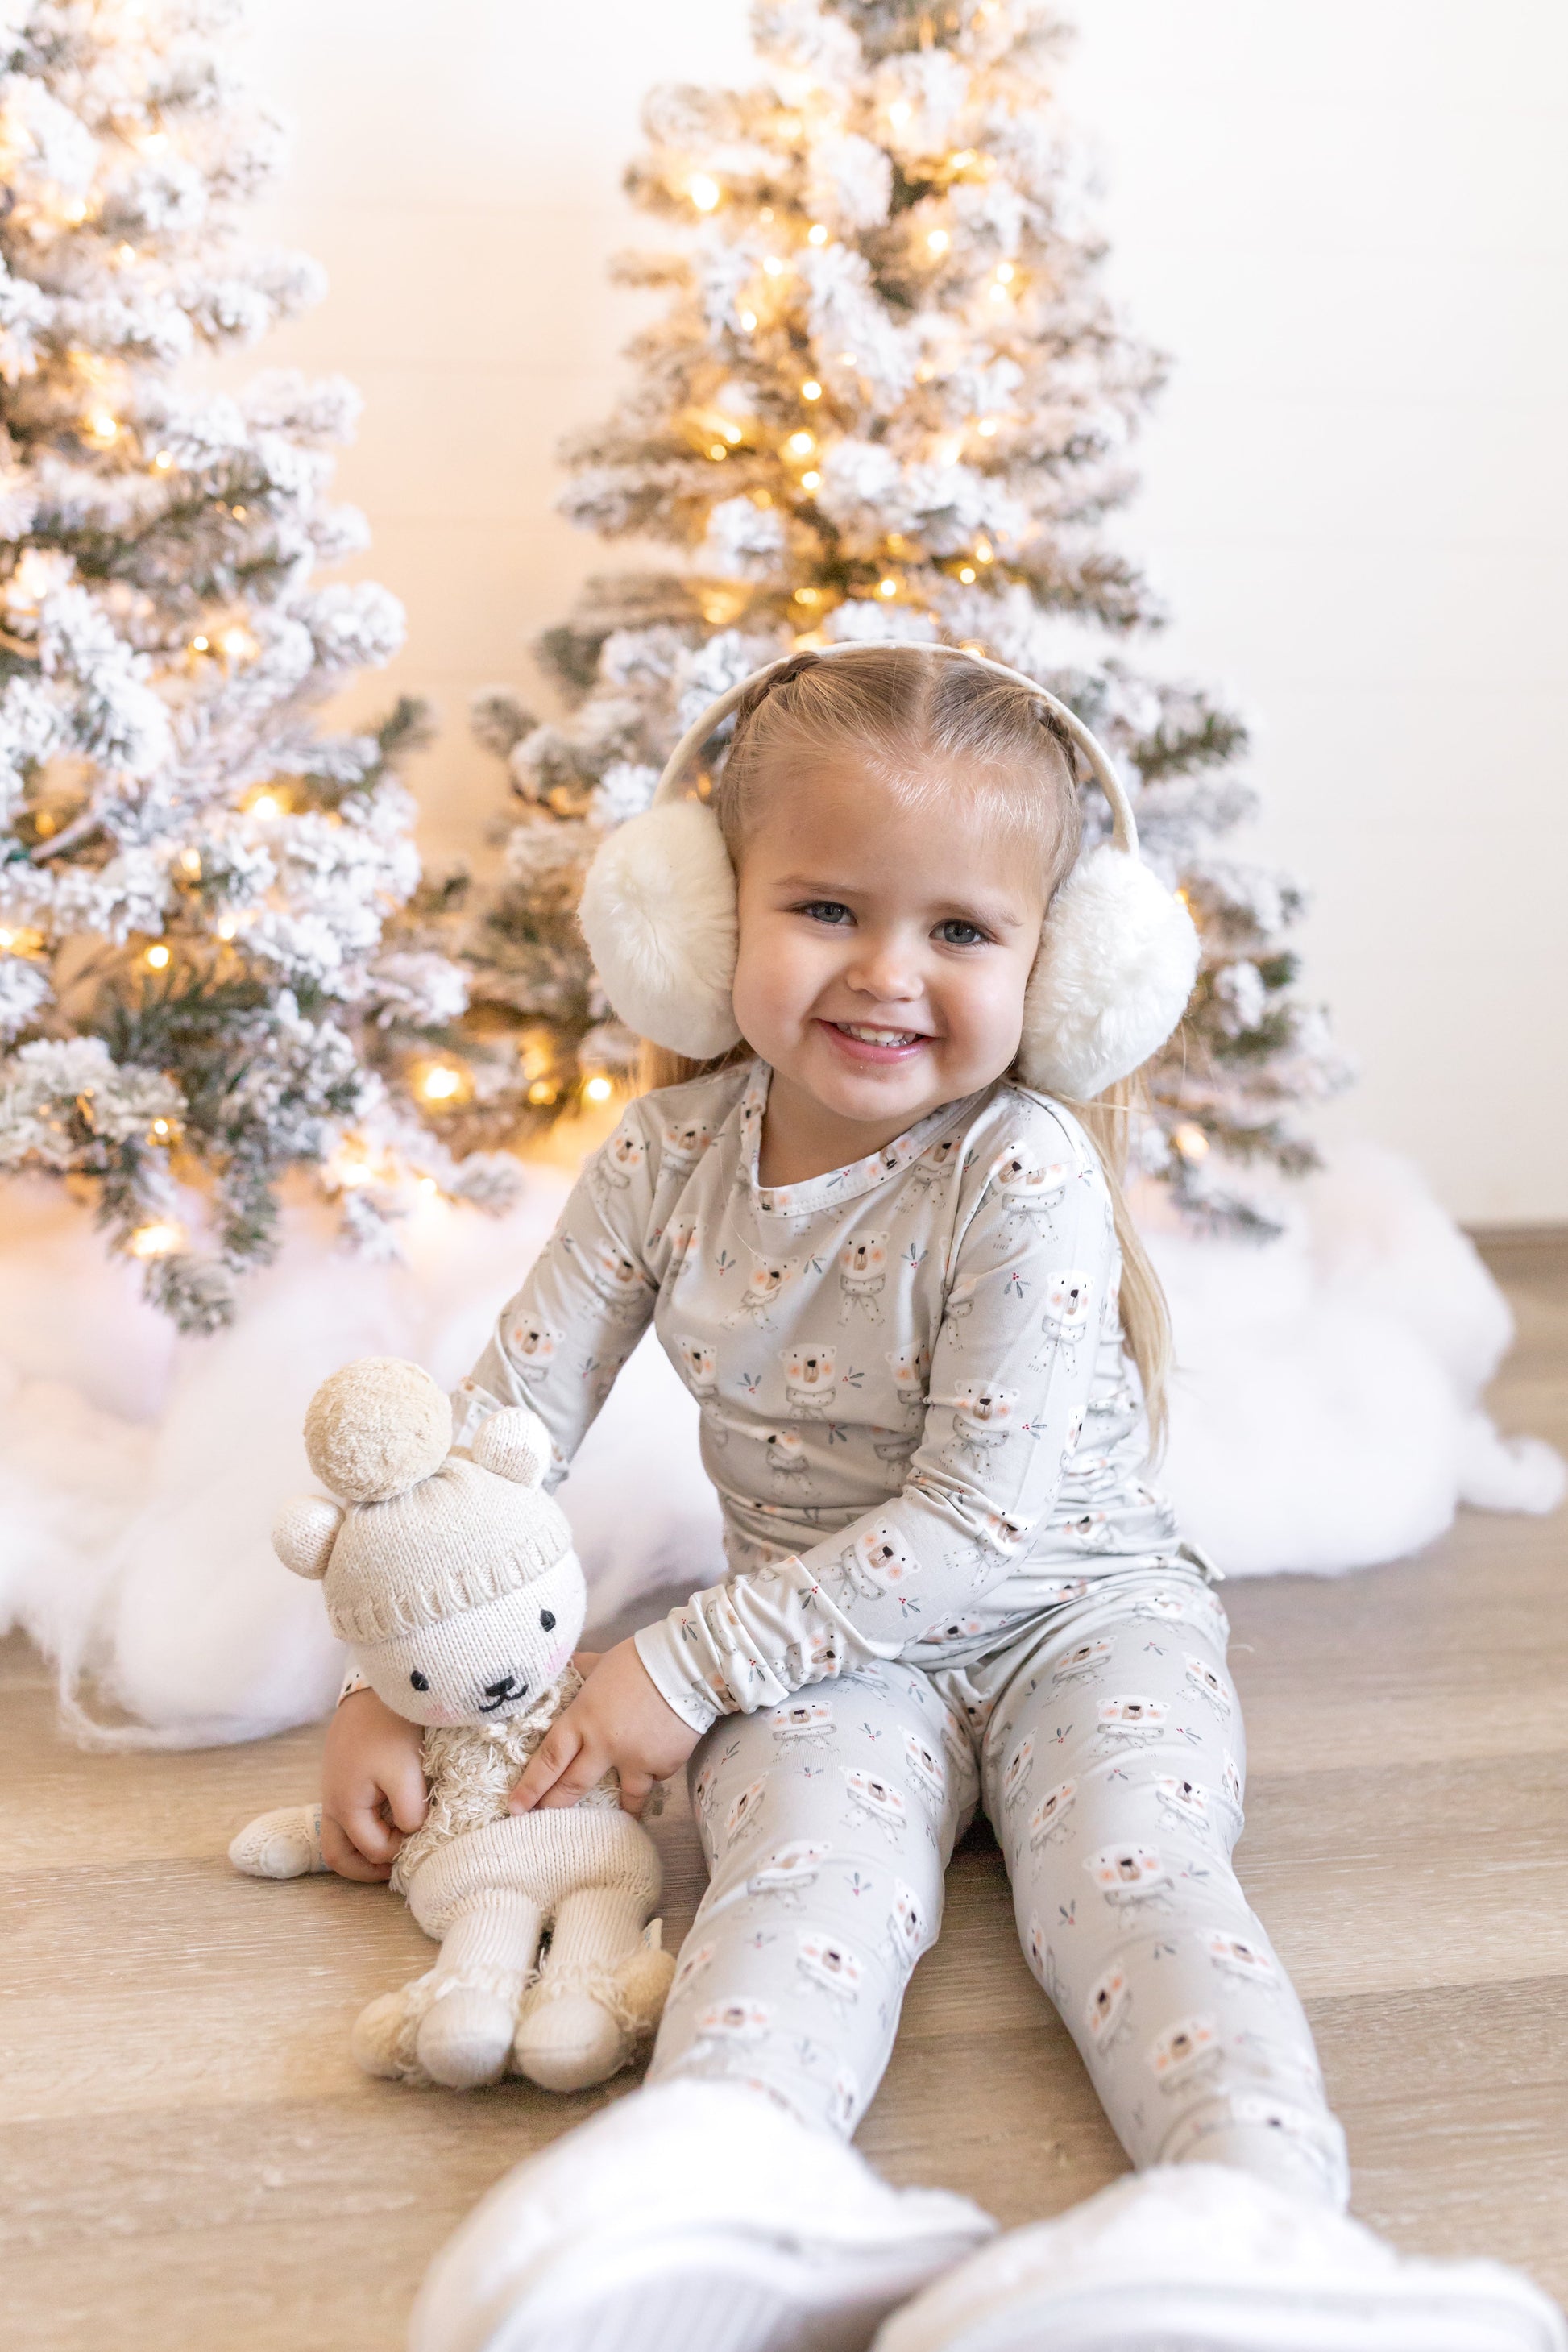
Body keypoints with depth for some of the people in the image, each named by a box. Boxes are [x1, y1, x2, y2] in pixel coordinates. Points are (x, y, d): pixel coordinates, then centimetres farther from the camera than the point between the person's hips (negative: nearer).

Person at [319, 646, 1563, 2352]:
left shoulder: (1025, 1178, -19)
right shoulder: (669, 1157, -4)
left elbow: (977, 1524, -21)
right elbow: (501, 1423, 1)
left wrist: (688, 1664, -19)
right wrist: (387, 1686, -3)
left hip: (1078, 1614, -1)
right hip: (833, 1649, 2)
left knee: (1135, 1872, -27)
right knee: (813, 1865, -27)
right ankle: (727, 2169, -53)